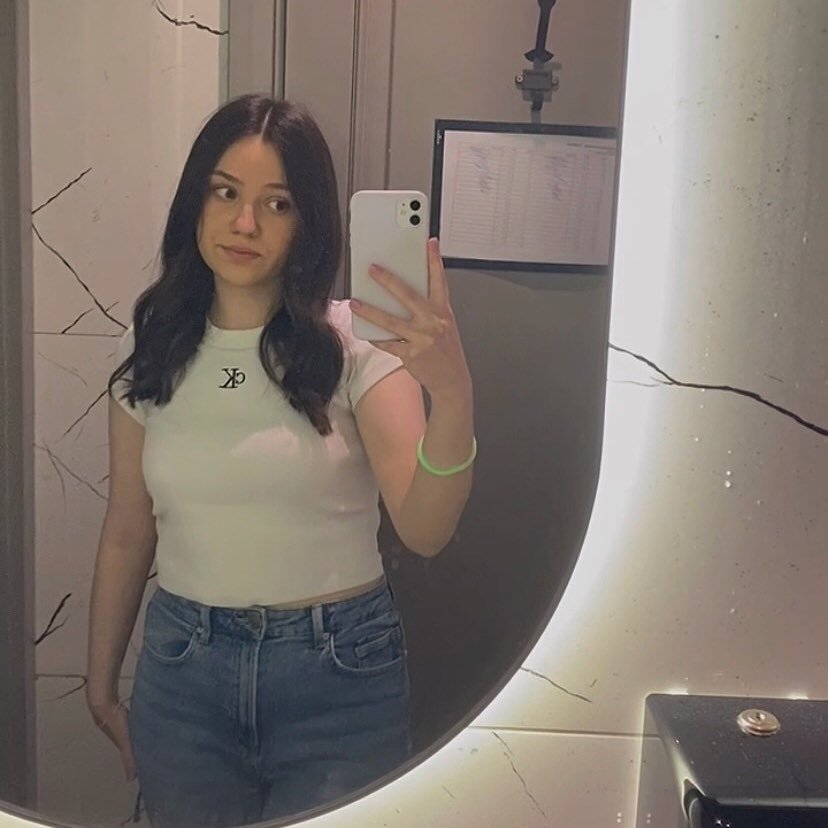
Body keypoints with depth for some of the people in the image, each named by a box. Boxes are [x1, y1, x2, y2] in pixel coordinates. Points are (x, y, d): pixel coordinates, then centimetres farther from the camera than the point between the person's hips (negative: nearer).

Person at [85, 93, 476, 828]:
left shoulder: (356, 343, -11)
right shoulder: (149, 351, 0)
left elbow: (425, 531, -23)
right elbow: (127, 533, 7)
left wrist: (453, 396, -40)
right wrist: (101, 685, 13)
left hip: (339, 669, -2)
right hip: (183, 665, 3)